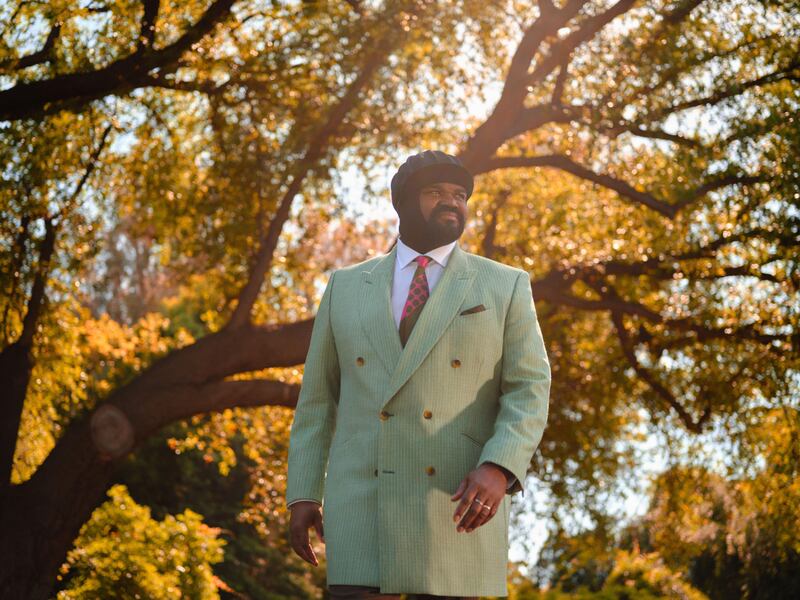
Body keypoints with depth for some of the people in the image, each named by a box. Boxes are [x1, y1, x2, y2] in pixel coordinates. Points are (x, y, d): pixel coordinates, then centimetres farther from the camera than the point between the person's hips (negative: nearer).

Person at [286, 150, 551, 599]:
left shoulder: (504, 287, 7)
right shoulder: (348, 288, 13)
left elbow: (528, 393, -2)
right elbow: (319, 399, 13)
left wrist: (497, 470, -20)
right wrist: (302, 495, 4)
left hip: (460, 503, -1)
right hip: (366, 506, 1)